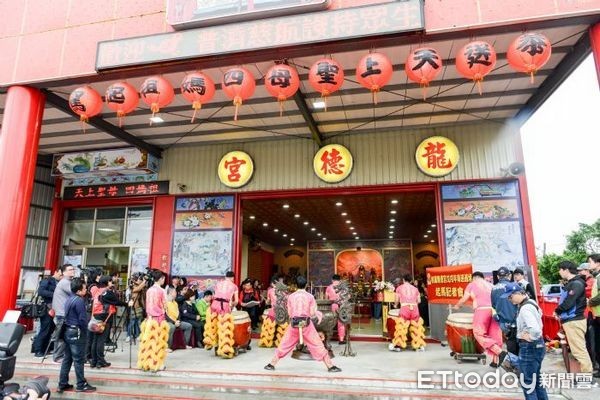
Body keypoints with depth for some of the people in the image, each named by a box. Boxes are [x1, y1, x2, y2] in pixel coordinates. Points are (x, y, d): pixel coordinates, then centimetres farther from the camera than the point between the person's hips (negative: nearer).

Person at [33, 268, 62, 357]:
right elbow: (40, 291, -17)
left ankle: (44, 349, 19)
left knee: (51, 330, 9)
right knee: (44, 330, -2)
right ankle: (38, 350, 8)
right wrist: (53, 294, -22)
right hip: (47, 309, -6)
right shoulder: (47, 281, -5)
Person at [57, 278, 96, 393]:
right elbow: (82, 319, -20)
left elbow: (68, 315, 17)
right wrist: (85, 330, -3)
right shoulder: (79, 300, -18)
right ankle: (81, 385, 7)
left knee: (67, 358, 14)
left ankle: (62, 384, 19)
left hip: (68, 331, 9)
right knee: (78, 359, -1)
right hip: (76, 332, -9)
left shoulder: (69, 299, 11)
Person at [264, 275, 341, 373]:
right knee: (318, 346, 6)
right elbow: (312, 313, -5)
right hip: (307, 324, -1)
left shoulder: (291, 296, 0)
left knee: (284, 345, 14)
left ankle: (271, 364, 19)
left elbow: (289, 313, 4)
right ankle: (330, 366, 10)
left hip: (294, 324, 1)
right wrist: (318, 314, 15)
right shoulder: (310, 296, -4)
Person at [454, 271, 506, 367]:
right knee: (494, 335, 8)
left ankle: (500, 352, -18)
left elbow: (464, 299, 13)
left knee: (480, 335, -4)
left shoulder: (472, 284, 11)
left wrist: (457, 306, 30)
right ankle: (495, 361, 7)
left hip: (482, 310, -6)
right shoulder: (490, 285, 24)